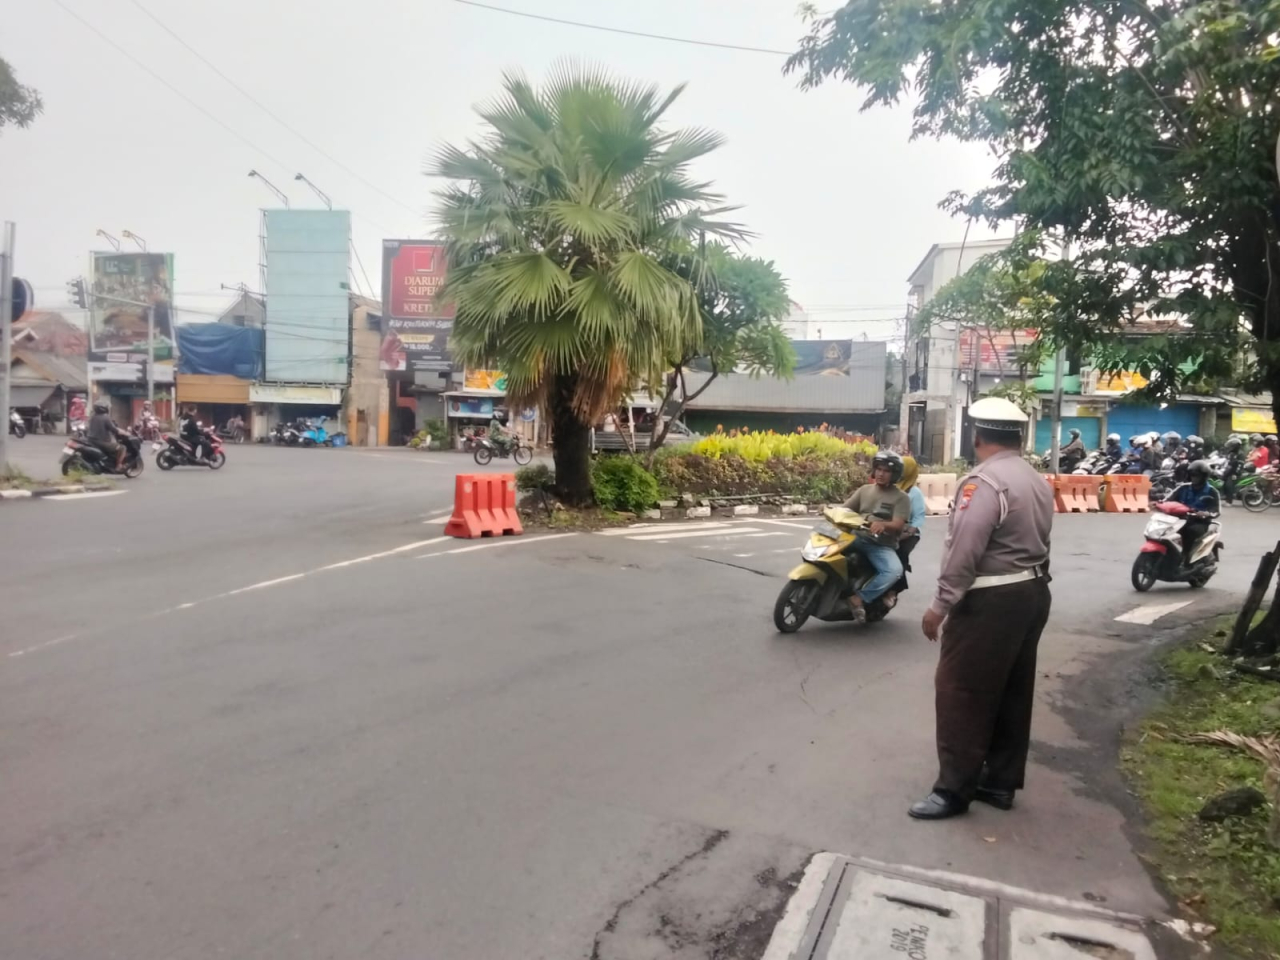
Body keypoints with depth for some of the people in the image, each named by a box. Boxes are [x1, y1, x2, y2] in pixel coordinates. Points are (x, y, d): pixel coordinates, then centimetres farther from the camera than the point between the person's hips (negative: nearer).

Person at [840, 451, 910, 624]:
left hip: (883, 546, -3)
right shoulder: (864, 489, 16)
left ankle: (859, 598, -29)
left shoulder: (901, 498, 2)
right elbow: (845, 510, 10)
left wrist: (882, 525, -35)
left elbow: (898, 526, -12)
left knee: (895, 571, -34)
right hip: (857, 538, 3)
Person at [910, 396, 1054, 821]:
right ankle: (1000, 782, 24)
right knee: (1013, 692, 15)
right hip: (1033, 592, 10)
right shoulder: (1038, 482, 12)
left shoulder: (985, 481, -18)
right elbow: (1034, 542, 14)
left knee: (962, 692, -2)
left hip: (992, 600, -10)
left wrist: (940, 604, -18)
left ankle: (954, 788, 4)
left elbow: (964, 551, -22)